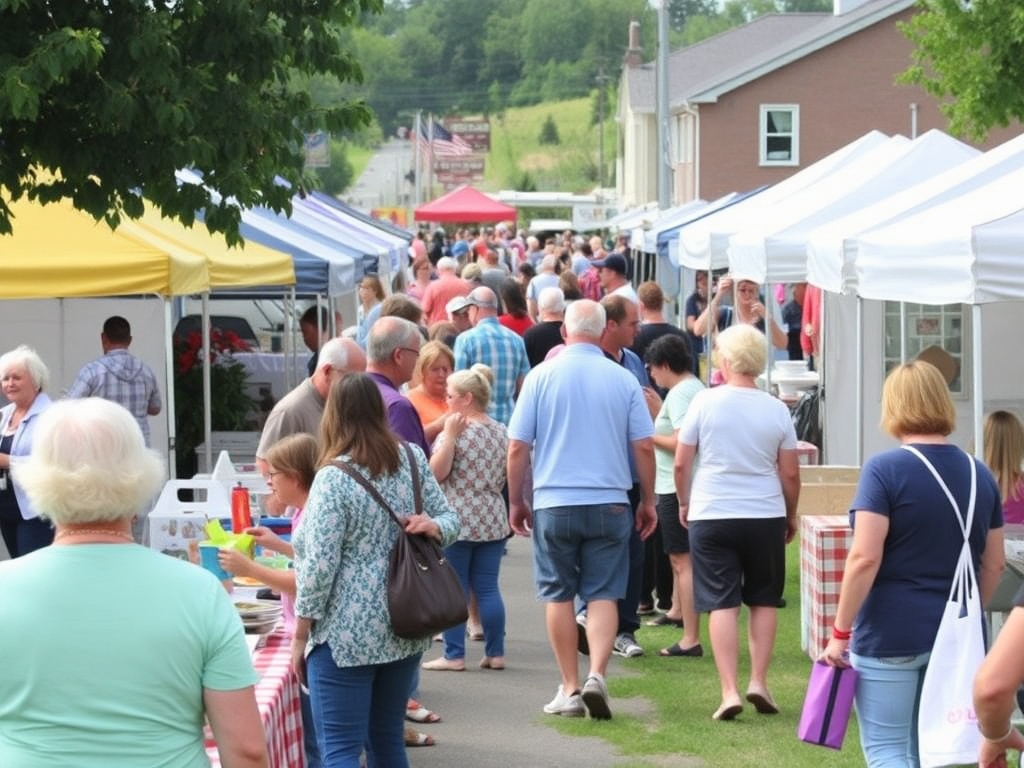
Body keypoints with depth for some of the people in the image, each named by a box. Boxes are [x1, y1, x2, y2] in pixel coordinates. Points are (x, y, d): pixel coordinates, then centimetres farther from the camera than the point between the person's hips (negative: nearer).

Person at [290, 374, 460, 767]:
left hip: (348, 635, -7)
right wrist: (431, 527, -12)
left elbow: (319, 566, -16)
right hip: (405, 628, 7)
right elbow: (449, 520, 10)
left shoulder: (334, 478, -14)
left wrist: (299, 636, -7)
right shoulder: (412, 459, 4)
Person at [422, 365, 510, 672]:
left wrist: (448, 435, -14)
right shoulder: (500, 431, 9)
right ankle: (495, 653, 9)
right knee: (488, 588, 9)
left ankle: (454, 655, 0)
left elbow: (436, 473, -16)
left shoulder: (455, 431, -12)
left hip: (456, 522, -6)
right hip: (493, 521, 6)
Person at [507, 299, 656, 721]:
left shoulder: (542, 376, -3)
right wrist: (648, 501, 13)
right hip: (609, 502, 1)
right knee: (603, 594, 5)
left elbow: (517, 447, -2)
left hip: (554, 503, -1)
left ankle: (570, 689, 10)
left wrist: (516, 501, 9)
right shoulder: (623, 380, 0)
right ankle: (596, 675, -13)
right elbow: (644, 447, 1)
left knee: (558, 595, 8)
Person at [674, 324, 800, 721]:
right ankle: (758, 682, 9)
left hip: (711, 515, -1)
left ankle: (729, 691, -6)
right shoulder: (776, 409, -1)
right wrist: (791, 516, 18)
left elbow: (681, 463, -2)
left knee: (722, 603, 0)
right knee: (763, 600, 14)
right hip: (765, 515, 1)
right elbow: (790, 473, 2)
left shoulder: (705, 401, -6)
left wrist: (684, 503, 15)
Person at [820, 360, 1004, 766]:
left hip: (891, 634, -6)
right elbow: (994, 564, 12)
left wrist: (840, 632, -9)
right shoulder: (979, 474, 6)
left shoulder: (885, 470, -12)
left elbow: (865, 559, -16)